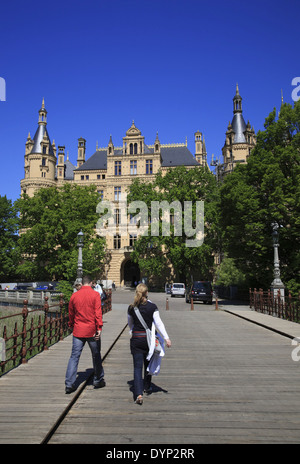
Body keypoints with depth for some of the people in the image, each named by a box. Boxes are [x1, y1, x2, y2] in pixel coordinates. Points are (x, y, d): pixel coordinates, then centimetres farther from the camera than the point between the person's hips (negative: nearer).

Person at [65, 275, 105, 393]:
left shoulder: (74, 295, 3)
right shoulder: (95, 295, -7)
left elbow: (70, 313, 12)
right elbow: (98, 312, -13)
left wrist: (71, 326, 26)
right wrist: (99, 328, -12)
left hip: (78, 331, 2)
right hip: (92, 331, -2)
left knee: (74, 356, 6)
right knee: (96, 356, 12)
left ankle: (69, 384, 3)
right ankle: (98, 381, 24)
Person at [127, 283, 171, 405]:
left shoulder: (131, 308, -2)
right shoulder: (152, 307, -9)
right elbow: (158, 323, -11)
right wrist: (166, 338, -9)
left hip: (136, 339, 0)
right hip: (148, 338, 0)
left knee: (137, 367, 1)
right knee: (148, 364, 21)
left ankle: (138, 394, -11)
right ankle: (147, 387, 37)